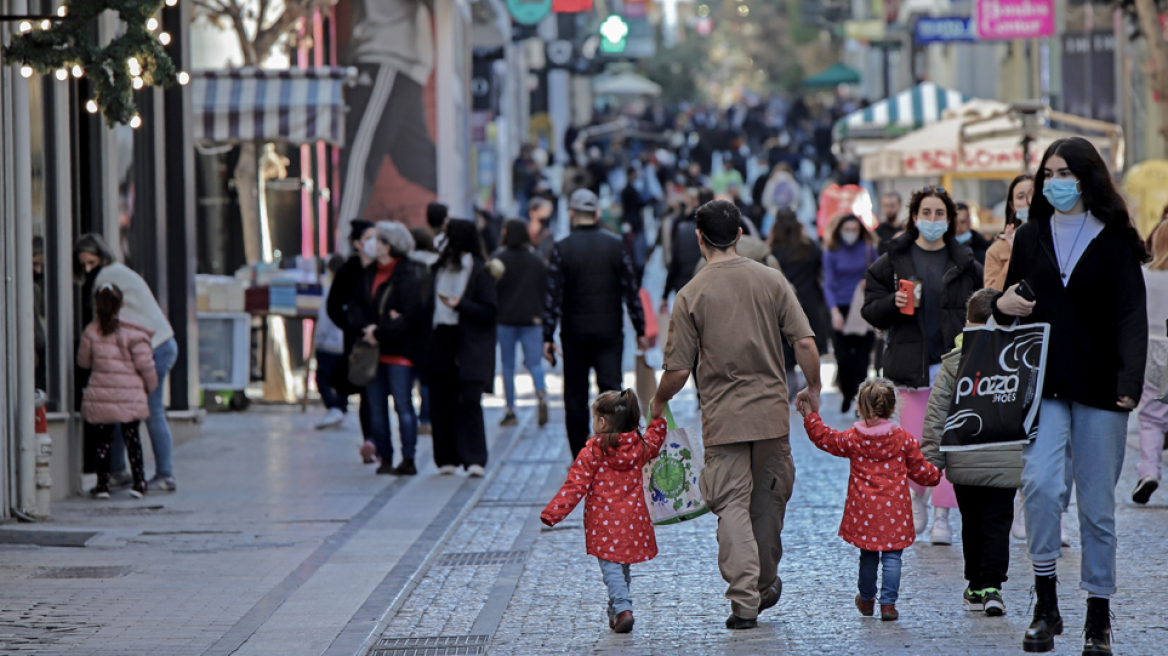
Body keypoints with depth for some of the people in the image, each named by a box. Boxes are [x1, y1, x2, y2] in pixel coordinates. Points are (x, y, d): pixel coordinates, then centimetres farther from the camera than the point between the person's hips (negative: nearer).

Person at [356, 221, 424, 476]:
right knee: (376, 407, 5)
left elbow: (409, 317, -14)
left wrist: (380, 333, -15)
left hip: (399, 351, -7)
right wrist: (365, 328, -8)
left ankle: (408, 459, -4)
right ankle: (385, 458, 10)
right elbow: (358, 307, 12)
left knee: (402, 404, -6)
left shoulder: (407, 277, -9)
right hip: (373, 350, 7)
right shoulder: (369, 274, 12)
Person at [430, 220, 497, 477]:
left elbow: (491, 311, -8)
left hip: (471, 347, -6)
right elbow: (431, 304, 16)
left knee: (469, 401, -13)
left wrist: (460, 305, -18)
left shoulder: (479, 270, -4)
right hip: (442, 340, 6)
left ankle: (475, 459, -13)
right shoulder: (440, 268, 13)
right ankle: (447, 458, 11)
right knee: (441, 402, 4)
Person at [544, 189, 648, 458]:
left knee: (576, 396, 8)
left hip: (575, 333, -1)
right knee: (611, 390, -1)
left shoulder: (562, 248, -6)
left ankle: (580, 459, 11)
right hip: (609, 331, 1)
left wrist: (548, 337, -5)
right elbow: (631, 291, 1)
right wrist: (640, 330, 8)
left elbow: (553, 296, -8)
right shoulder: (615, 245, -1)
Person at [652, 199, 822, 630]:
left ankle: (745, 601, -9)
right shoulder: (771, 280, -1)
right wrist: (813, 390, 12)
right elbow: (805, 343, -4)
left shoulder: (691, 295, -7)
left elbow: (678, 371, -7)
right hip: (771, 412, 3)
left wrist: (659, 403, 12)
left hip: (723, 417, -3)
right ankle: (765, 586, 29)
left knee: (732, 506, -1)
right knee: (769, 499, 17)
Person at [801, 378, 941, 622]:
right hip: (894, 511, -2)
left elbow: (825, 438, 11)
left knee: (868, 556, 17)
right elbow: (920, 471, 7)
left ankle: (867, 600, 32)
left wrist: (810, 417, 23)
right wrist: (936, 473, 27)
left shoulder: (852, 439, -3)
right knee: (891, 556, 1)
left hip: (864, 511, 2)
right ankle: (888, 604, -6)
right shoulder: (903, 439, -3)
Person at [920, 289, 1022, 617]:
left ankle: (975, 587, 20)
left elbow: (936, 413, -3)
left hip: (964, 462, 0)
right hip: (1007, 462, 0)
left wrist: (931, 458, 2)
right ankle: (991, 585, -13)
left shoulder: (954, 360, -2)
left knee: (972, 523, 14)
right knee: (998, 523, 2)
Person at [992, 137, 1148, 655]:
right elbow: (1011, 303, 23)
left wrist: (1130, 380, -23)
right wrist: (1002, 305, -2)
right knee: (1040, 482, -20)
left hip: (1098, 388, -2)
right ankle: (1045, 605, -10)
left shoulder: (1115, 242, 0)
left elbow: (1131, 317, -9)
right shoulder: (1029, 238, 11)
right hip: (1042, 384, 2)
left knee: (1097, 505, 4)